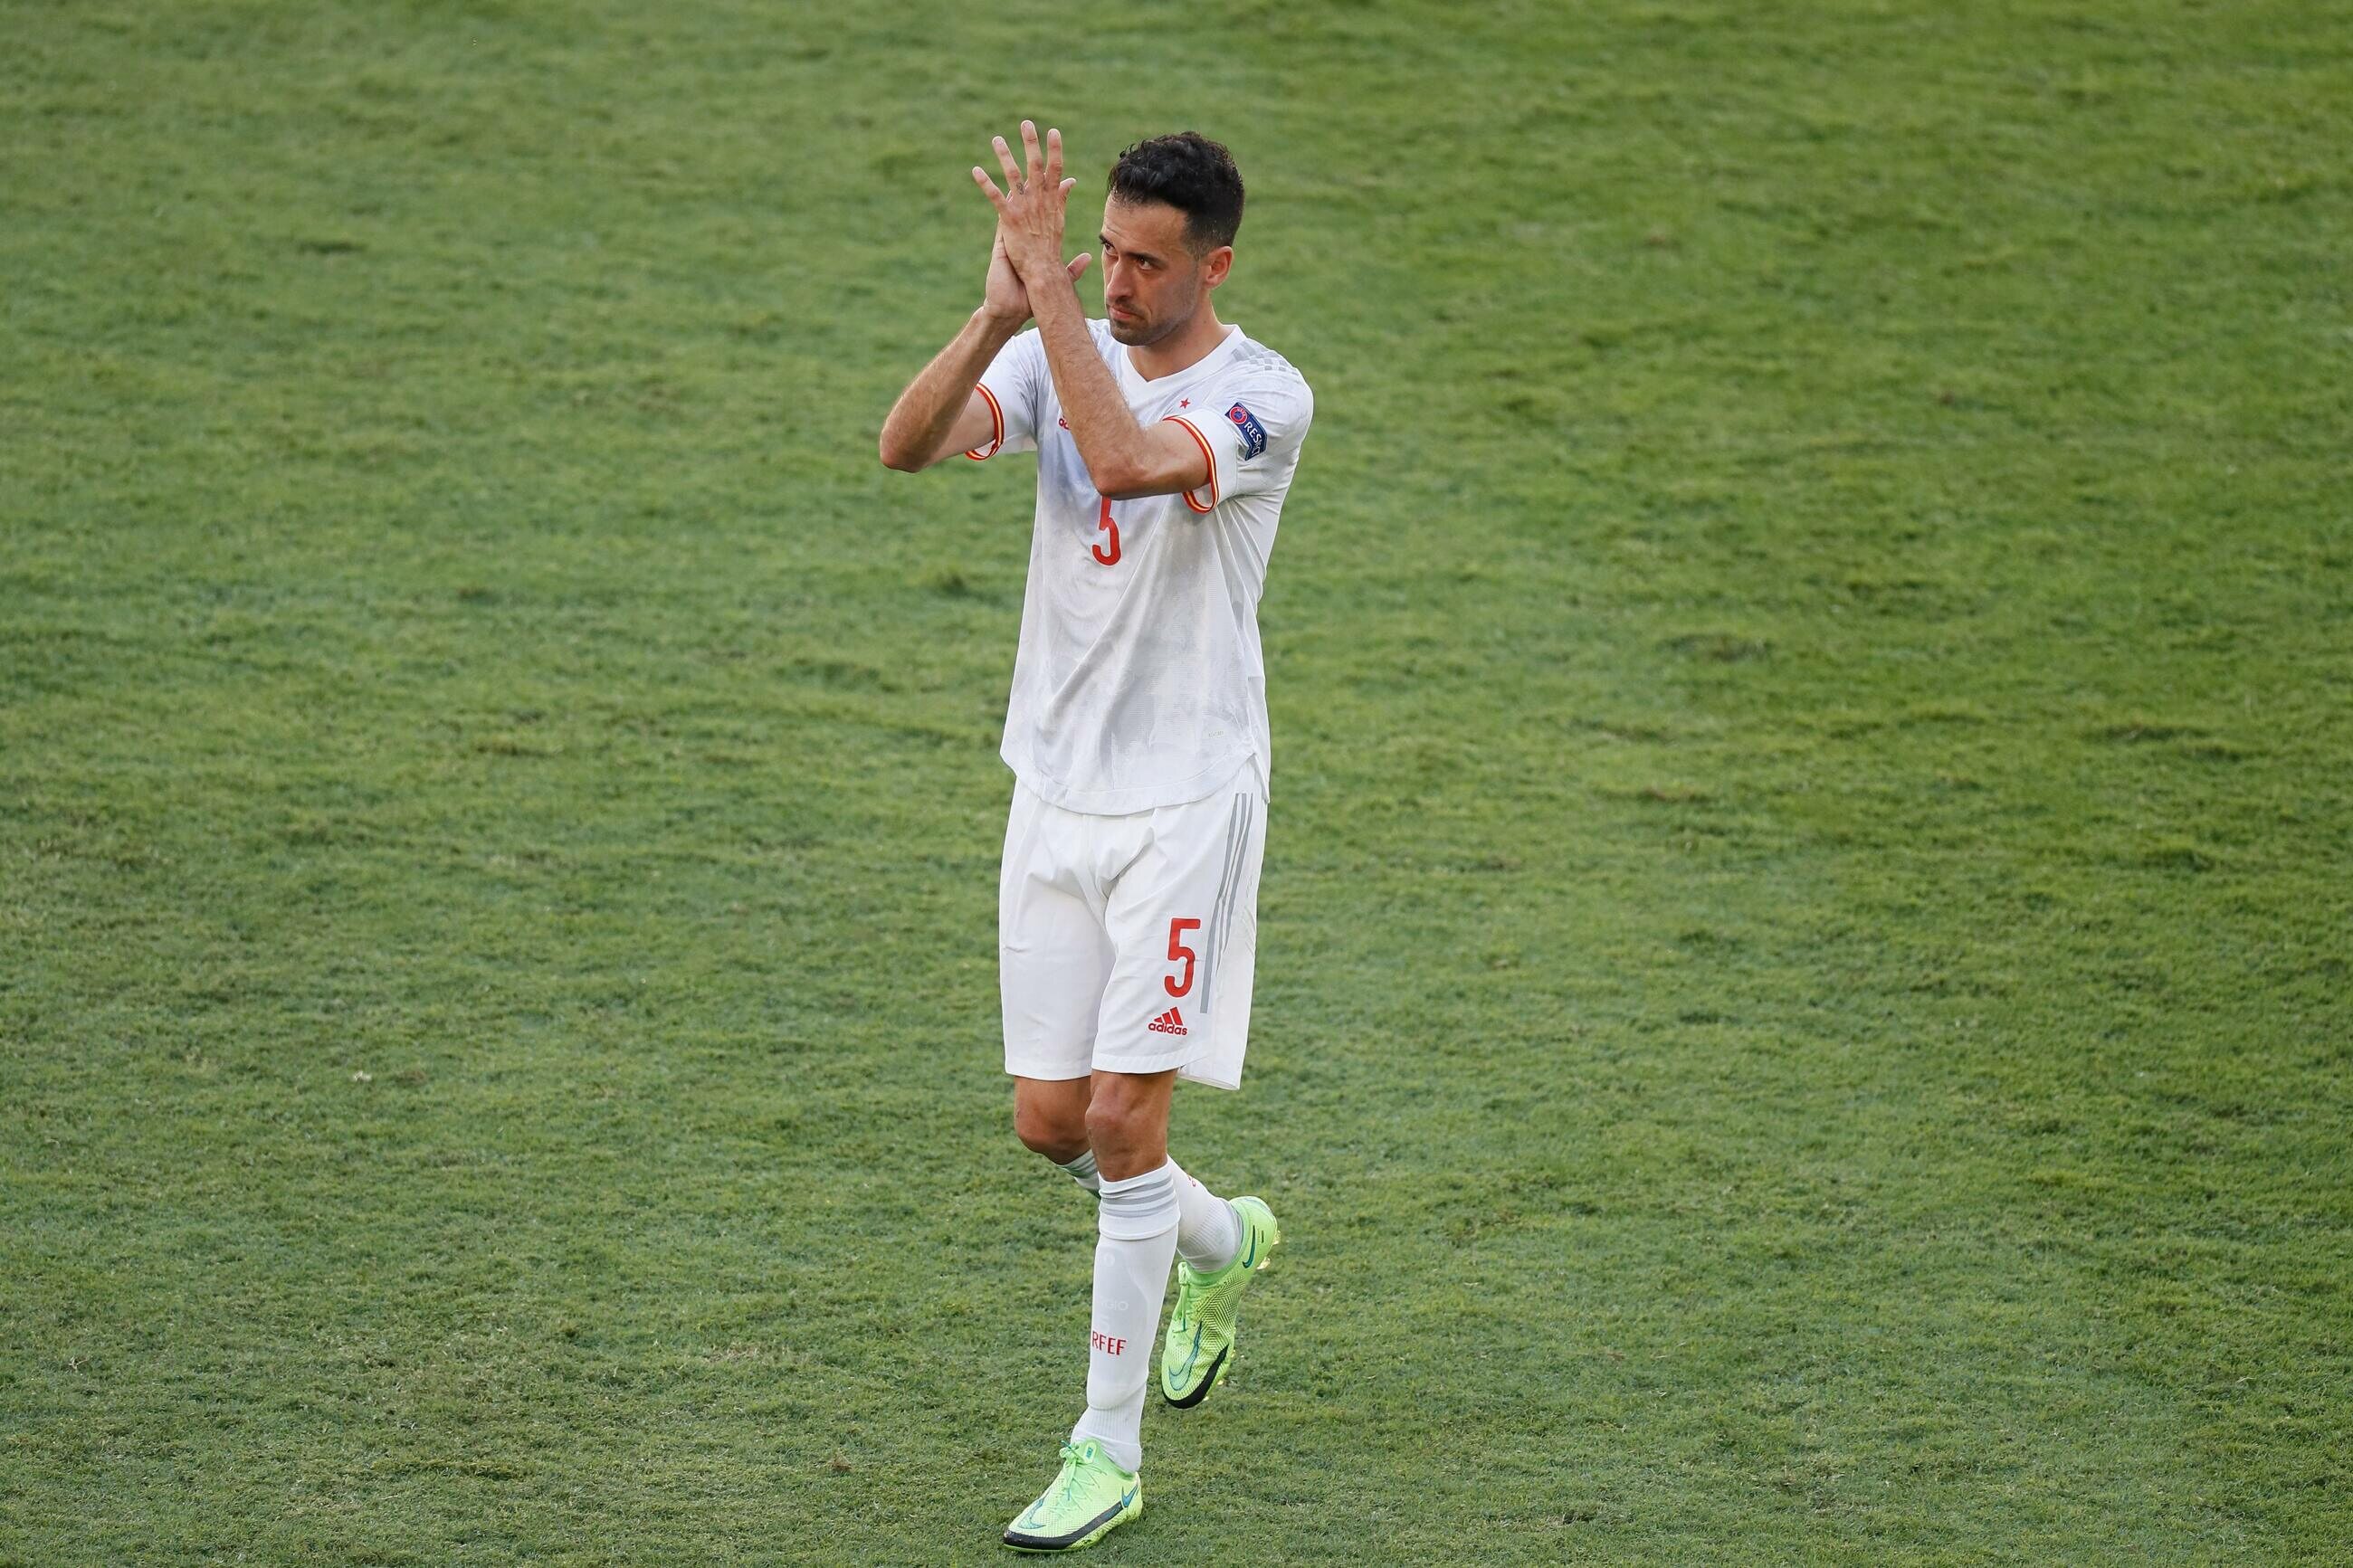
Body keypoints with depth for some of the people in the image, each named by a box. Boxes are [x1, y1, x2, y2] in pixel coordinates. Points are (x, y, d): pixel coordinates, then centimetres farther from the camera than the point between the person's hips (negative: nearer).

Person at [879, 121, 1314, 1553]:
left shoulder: (1263, 397, -13)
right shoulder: (1066, 352, 3)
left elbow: (1124, 462, -32)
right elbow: (908, 444, -13)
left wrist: (1048, 289, -30)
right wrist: (999, 314, -28)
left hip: (1186, 803, -5)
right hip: (1057, 790, 6)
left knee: (1125, 1118, -8)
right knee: (1052, 1122, 8)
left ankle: (1109, 1451, 2)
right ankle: (1224, 1245, 39)